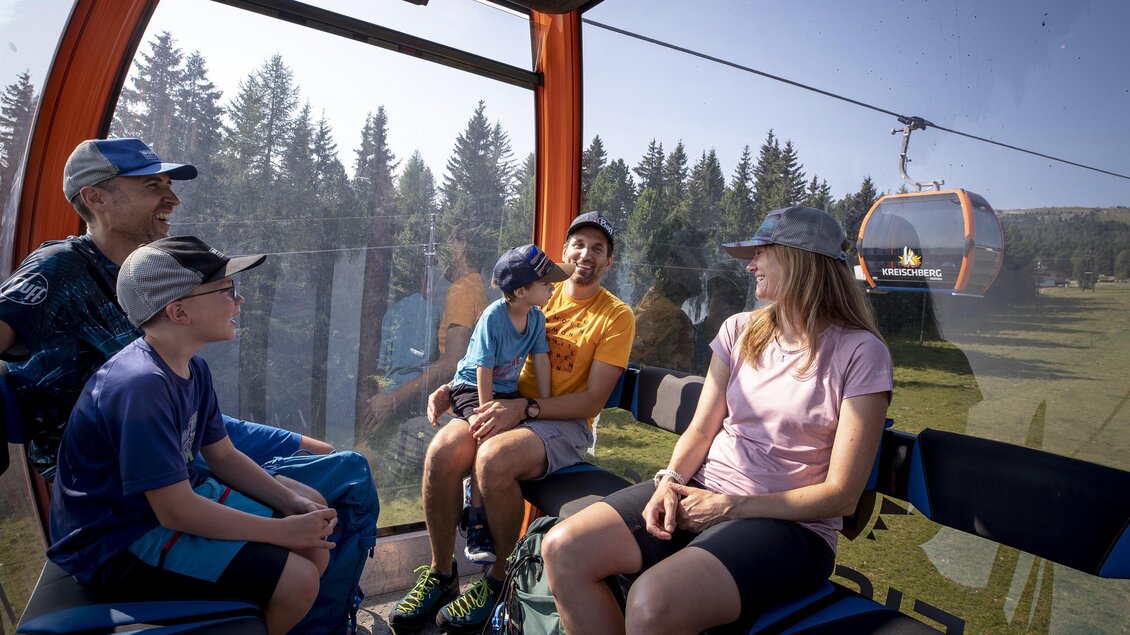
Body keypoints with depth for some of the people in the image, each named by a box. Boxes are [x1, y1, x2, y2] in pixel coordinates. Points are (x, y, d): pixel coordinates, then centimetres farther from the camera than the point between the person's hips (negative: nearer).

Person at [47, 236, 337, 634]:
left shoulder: (193, 368, 0)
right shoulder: (140, 385, -29)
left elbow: (223, 457, 8)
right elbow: (176, 511, -27)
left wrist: (294, 505, -2)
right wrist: (282, 531, -19)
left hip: (177, 498, 9)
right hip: (117, 545, -8)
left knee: (315, 550, 3)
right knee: (296, 580, -18)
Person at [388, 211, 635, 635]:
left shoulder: (616, 316, -1)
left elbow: (593, 399, -9)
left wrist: (524, 408, -22)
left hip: (565, 424, -4)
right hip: (510, 408, 4)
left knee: (493, 458, -33)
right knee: (442, 449, -24)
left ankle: (499, 582, -8)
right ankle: (441, 576, -3)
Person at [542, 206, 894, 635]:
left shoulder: (860, 352, -8)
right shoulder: (740, 330, 7)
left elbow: (841, 494, -9)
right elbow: (701, 429, 8)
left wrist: (730, 506, -14)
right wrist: (671, 481, -12)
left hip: (787, 521, -5)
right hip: (702, 489, 5)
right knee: (563, 549, -16)